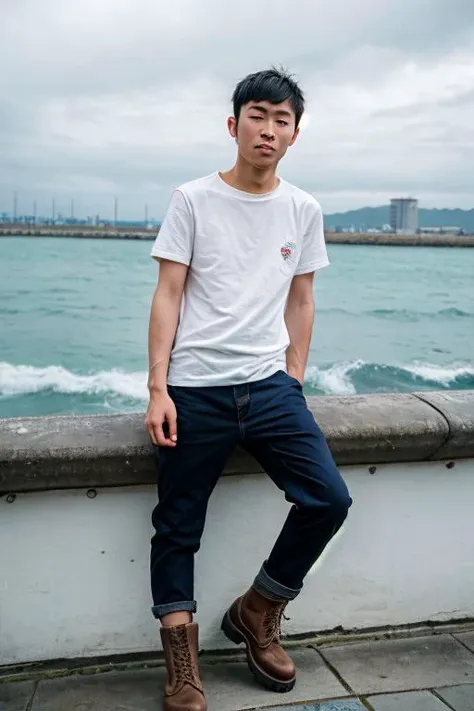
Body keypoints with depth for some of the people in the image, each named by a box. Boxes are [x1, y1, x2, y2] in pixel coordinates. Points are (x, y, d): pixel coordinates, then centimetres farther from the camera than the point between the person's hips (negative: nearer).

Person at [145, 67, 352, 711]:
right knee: (178, 528, 3)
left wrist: (294, 383, 8)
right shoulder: (193, 199, 1)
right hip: (194, 389, -2)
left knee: (329, 499, -8)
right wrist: (157, 389, -8)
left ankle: (256, 615, 16)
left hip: (269, 385, 3)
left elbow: (300, 303, 14)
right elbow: (168, 296, -2)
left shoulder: (303, 211, 10)